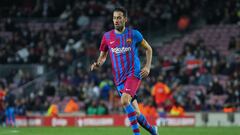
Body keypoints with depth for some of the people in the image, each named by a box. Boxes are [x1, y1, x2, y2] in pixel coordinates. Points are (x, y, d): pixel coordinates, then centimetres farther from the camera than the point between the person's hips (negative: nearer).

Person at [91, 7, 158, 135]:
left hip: (134, 74, -4)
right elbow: (103, 56, 16)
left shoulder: (134, 34, 0)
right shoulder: (107, 36, 6)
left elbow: (148, 49, 12)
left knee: (124, 100, -29)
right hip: (119, 78, 4)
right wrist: (98, 64, -7)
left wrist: (147, 67, 1)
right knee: (135, 114, 4)